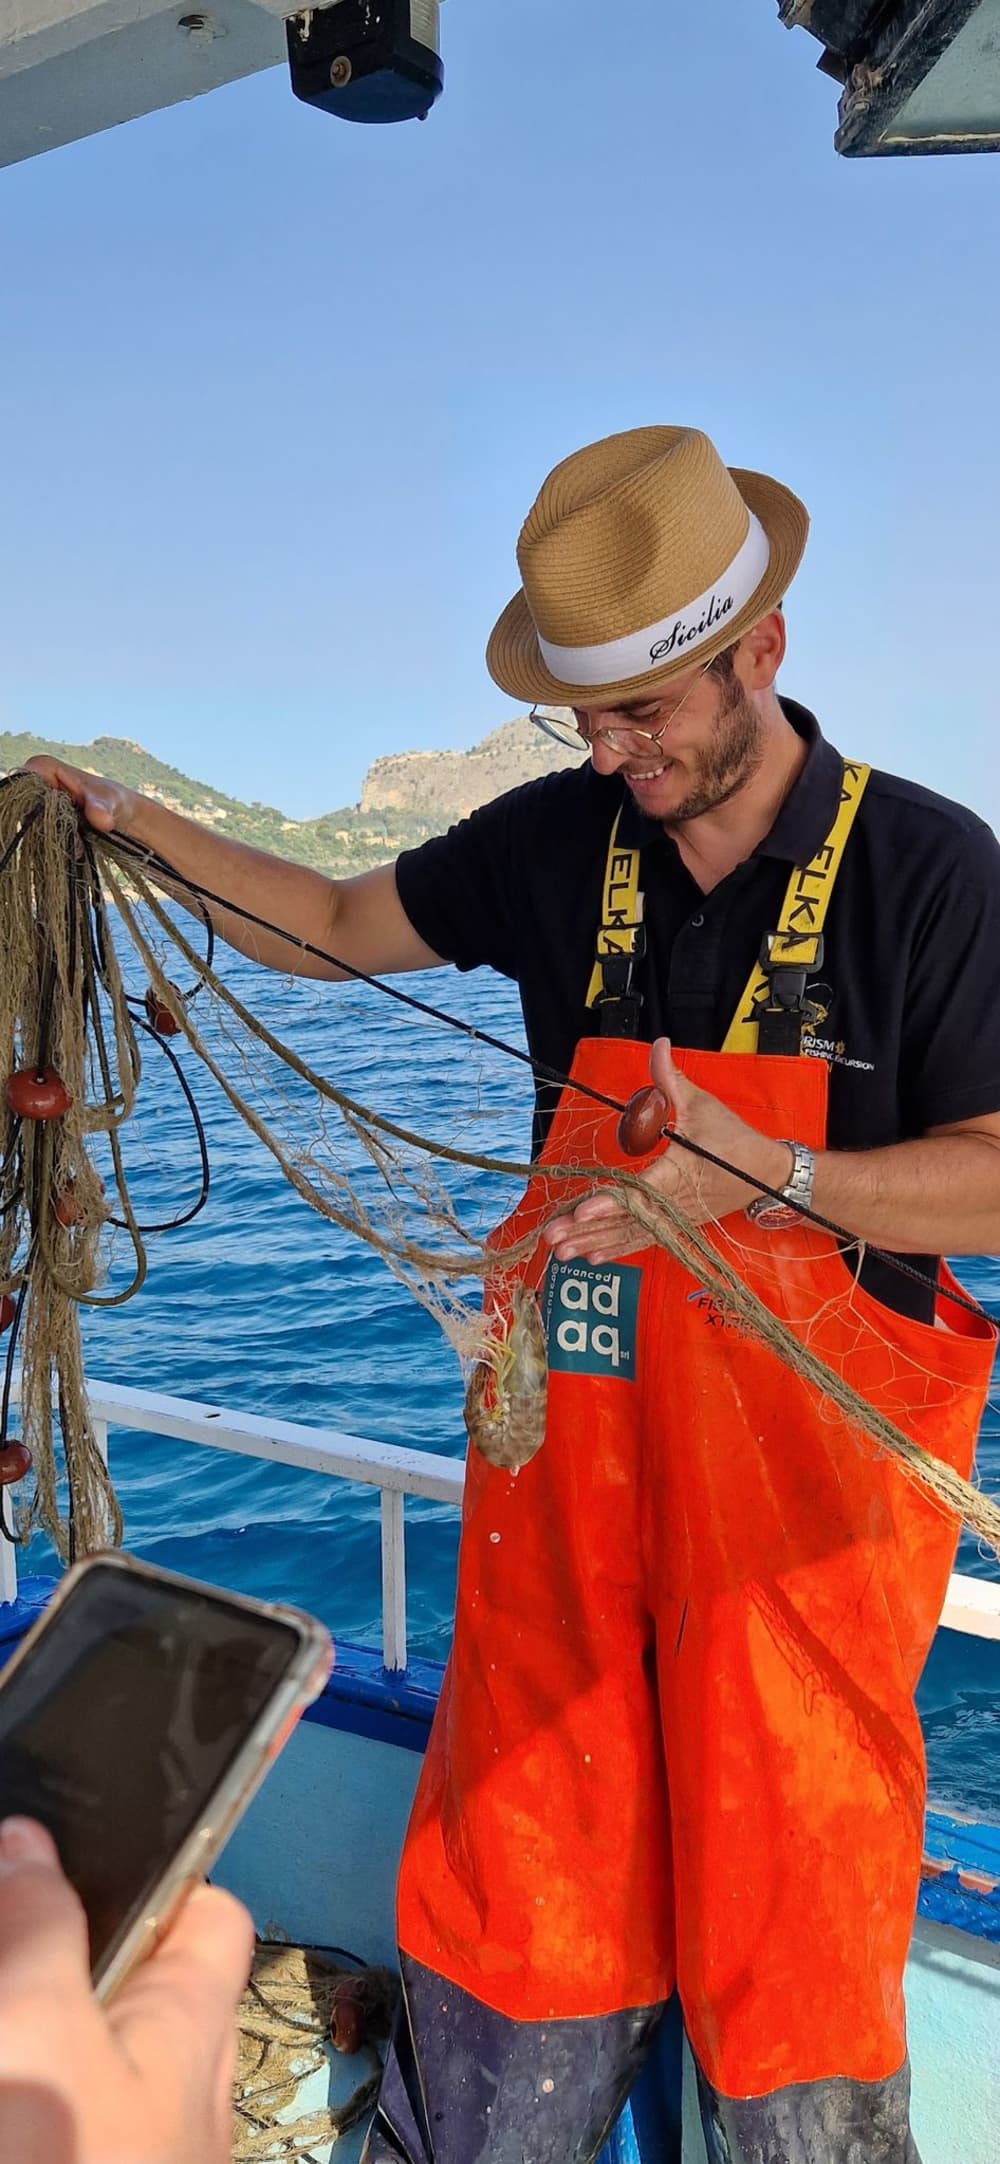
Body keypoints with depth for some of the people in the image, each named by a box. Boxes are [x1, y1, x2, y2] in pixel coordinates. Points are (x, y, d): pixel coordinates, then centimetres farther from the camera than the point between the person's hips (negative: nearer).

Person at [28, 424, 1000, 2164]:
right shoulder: (555, 843, 1)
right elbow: (346, 927, 15)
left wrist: (763, 1180, -26)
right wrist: (135, 825, 7)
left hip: (805, 1476, -3)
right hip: (573, 1443, 3)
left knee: (787, 1923, 11)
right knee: (517, 1878, 16)